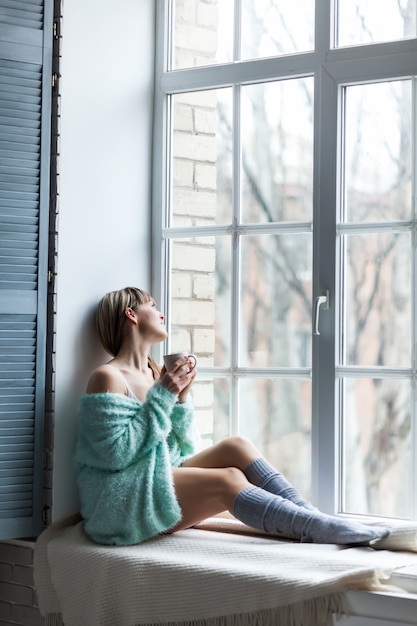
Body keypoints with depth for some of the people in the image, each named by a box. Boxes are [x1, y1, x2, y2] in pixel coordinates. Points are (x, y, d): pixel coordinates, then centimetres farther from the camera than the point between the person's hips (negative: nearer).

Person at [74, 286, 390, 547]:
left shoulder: (157, 373, 13)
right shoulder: (107, 378, -10)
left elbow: (183, 449, 12)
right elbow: (115, 454, -19)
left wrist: (180, 399, -4)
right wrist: (162, 398, -16)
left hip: (161, 477, 8)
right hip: (120, 499, -8)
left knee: (236, 446, -11)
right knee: (228, 480, -24)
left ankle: (312, 516, -18)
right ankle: (320, 528, -25)